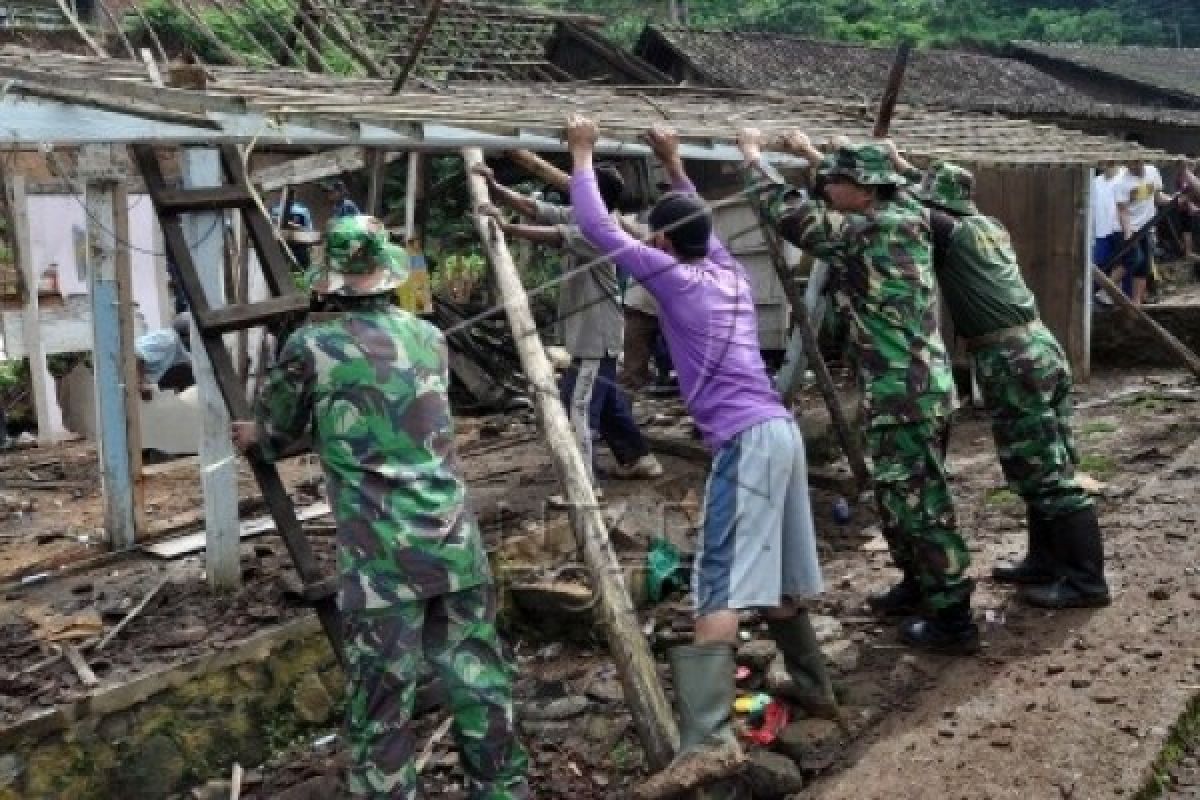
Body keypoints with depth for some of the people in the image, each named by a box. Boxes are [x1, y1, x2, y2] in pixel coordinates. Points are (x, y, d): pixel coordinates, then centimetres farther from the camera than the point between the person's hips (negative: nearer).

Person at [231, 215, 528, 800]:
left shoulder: (312, 349, -3)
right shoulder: (429, 339, 9)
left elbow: (274, 436, 12)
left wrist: (252, 437, 37)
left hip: (380, 559, -4)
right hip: (455, 546, 4)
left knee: (382, 705, 7)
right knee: (480, 685, 15)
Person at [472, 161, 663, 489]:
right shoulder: (574, 216, 4)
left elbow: (555, 237, -37)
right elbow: (531, 207, 1)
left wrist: (506, 227, -40)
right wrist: (493, 185, -11)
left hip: (595, 335, -10)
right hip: (591, 332, 10)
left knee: (577, 407, -8)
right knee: (607, 399, 21)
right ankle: (638, 458, 35)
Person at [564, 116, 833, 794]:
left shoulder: (675, 278, -3)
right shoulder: (731, 272, 16)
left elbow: (598, 228, -1)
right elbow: (701, 221, 38)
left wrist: (583, 154, 10)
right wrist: (674, 164, 42)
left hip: (746, 440, -8)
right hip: (779, 431, 8)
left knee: (721, 587, -14)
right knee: (774, 574, 21)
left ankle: (708, 736, -19)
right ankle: (814, 686, 35)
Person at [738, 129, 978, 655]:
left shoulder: (863, 236, -17)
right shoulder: (902, 220, 8)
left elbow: (785, 210, -15)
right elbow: (855, 187, 30)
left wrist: (752, 154, -1)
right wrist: (812, 155, 33)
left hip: (904, 395, -10)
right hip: (913, 387, 10)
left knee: (918, 501, -3)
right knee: (898, 495, 21)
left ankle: (952, 617, 3)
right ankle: (918, 583, 34)